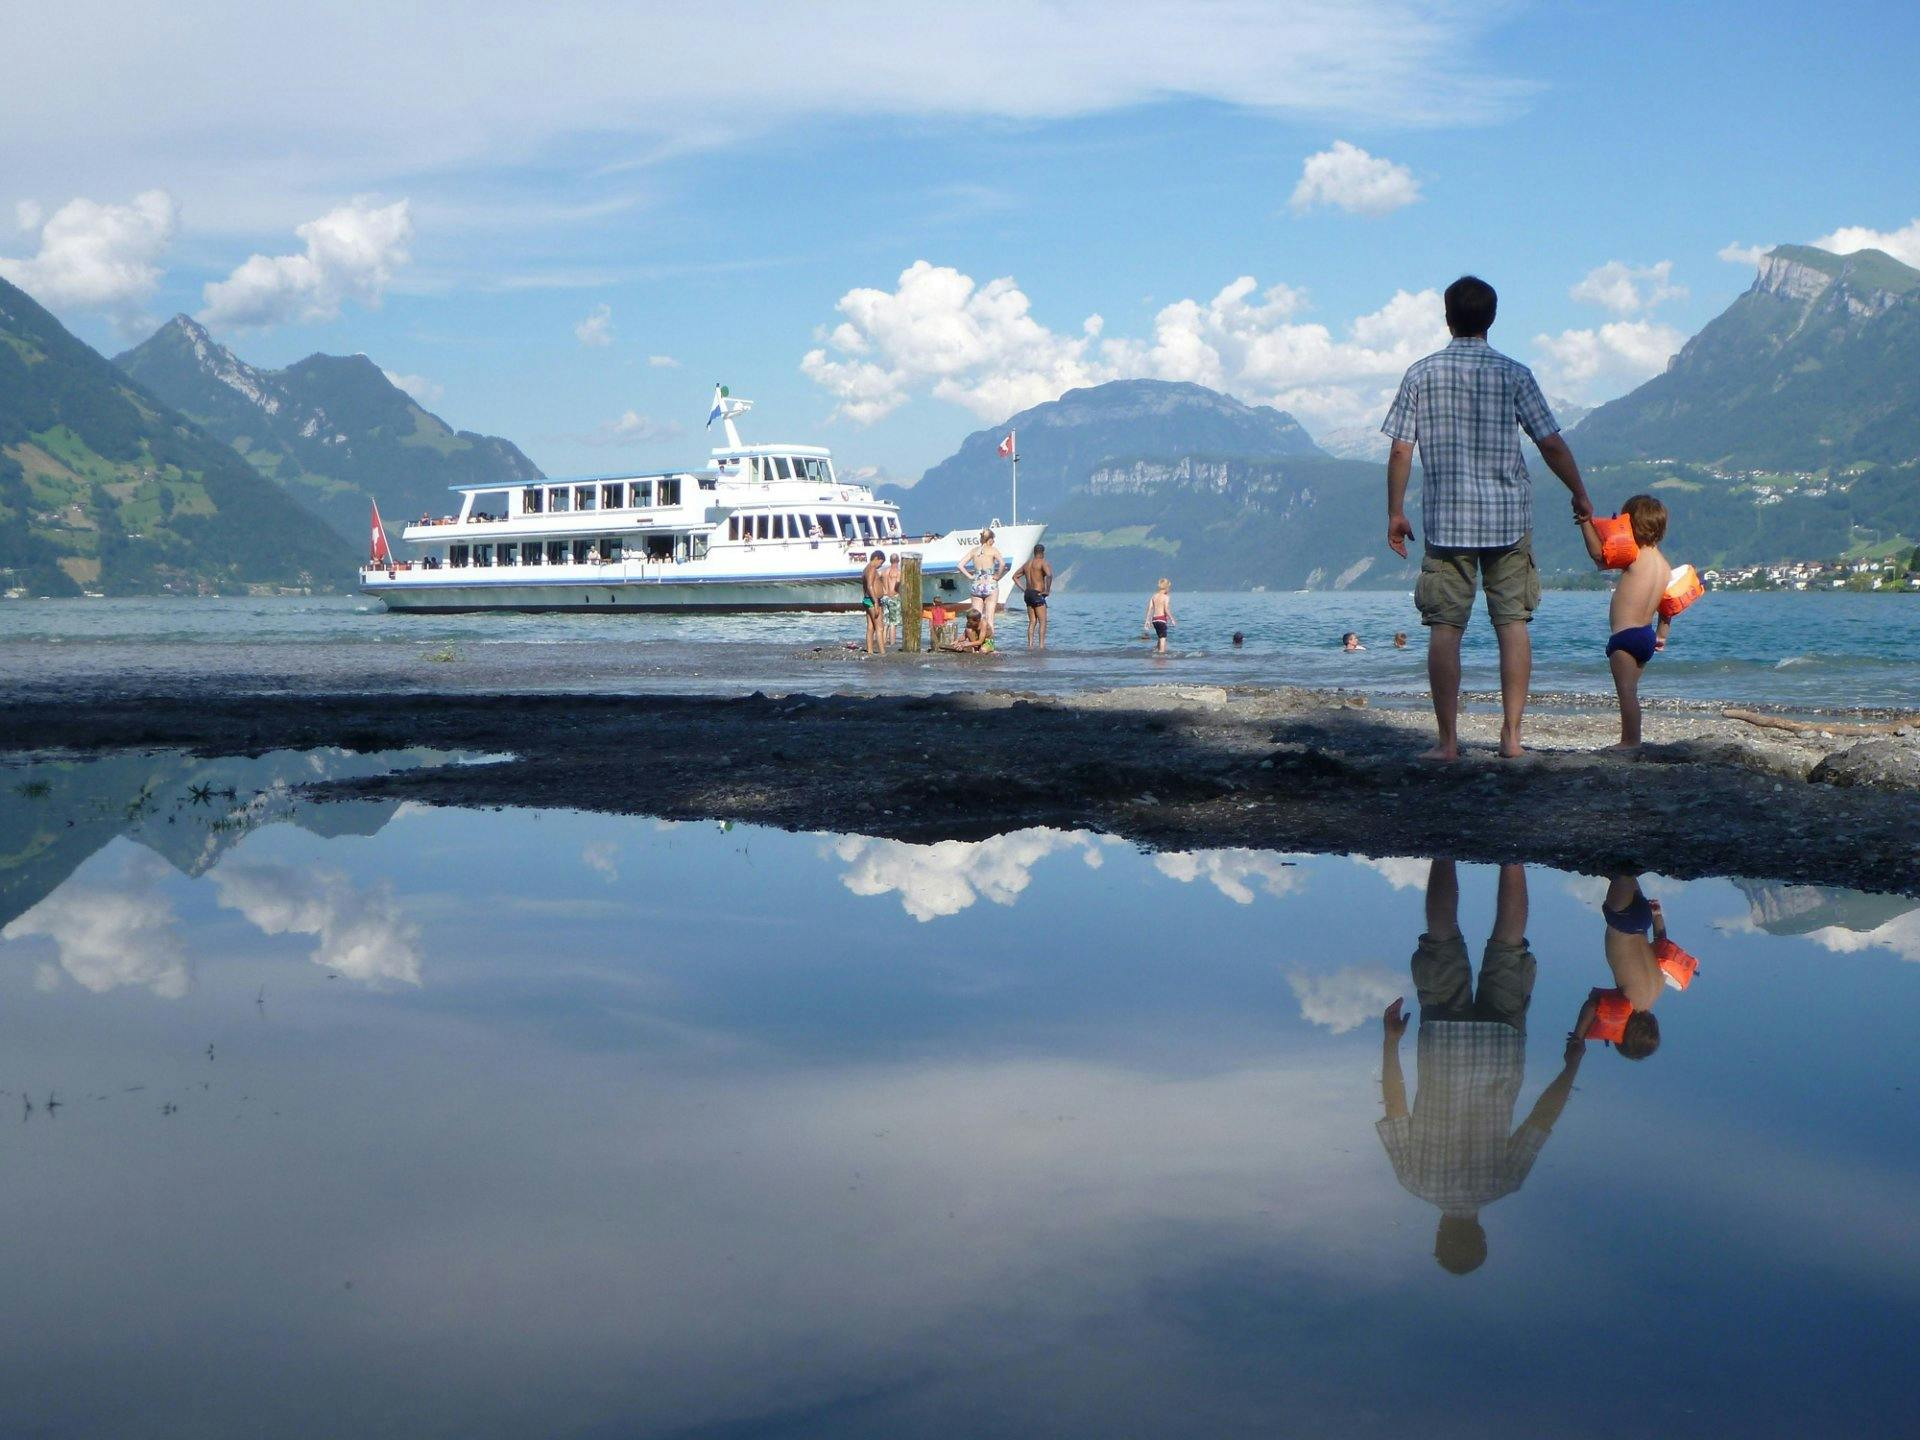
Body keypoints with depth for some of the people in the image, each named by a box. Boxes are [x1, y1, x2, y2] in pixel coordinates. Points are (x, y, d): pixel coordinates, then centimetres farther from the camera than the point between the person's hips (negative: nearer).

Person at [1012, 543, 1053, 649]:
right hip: (1038, 594, -7)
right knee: (1042, 621, -4)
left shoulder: (1027, 564, 15)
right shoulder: (1043, 563, -8)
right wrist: (1047, 590, -18)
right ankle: (1041, 645, -10)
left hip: (1028, 593, 7)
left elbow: (1015, 576, 22)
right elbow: (1049, 575, -27)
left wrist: (1024, 589, 16)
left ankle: (1030, 645, 6)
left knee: (1032, 622, 11)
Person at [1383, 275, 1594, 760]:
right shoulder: (1514, 374, -1)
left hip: (1445, 519, 0)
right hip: (1508, 517, 0)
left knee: (1445, 628, 2)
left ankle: (1448, 740, 0)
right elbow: (1552, 445, -2)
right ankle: (1511, 734, 5)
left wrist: (1396, 512, 8)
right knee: (1513, 623, 7)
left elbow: (1400, 452, -2)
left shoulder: (1421, 374, 0)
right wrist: (1581, 496, 11)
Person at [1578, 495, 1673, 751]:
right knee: (1629, 692, 15)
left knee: (1627, 691, -7)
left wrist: (1586, 522, -1)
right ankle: (1628, 740, 18)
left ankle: (1632, 741, -8)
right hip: (1646, 635, 9)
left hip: (1625, 635, -9)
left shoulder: (1635, 557, -13)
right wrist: (1662, 634, 27)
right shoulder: (1665, 565, 12)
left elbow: (1598, 554, -8)